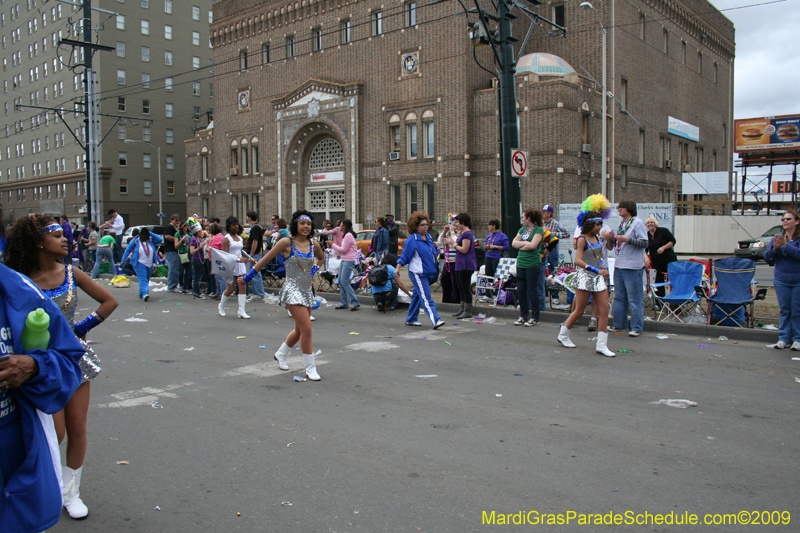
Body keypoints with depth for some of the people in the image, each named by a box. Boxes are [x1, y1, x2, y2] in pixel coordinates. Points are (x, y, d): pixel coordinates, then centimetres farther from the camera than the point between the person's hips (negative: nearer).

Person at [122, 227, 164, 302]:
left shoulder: (151, 240, 4)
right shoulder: (135, 241, -3)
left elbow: (160, 240, -5)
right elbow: (128, 250, 3)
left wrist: (150, 233, -7)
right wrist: (123, 261, 1)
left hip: (149, 264, 4)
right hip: (139, 264, -4)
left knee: (147, 279, 11)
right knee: (143, 279, -16)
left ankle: (141, 294, 25)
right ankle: (145, 294, -27)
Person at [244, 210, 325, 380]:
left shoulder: (314, 244, 3)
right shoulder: (286, 243, -10)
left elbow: (321, 257, 26)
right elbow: (266, 259, -2)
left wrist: (315, 269, 9)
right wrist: (248, 276, 1)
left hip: (307, 291, 6)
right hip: (292, 290, -6)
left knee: (299, 330, 16)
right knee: (306, 329, -14)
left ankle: (280, 354, 41)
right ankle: (310, 368, -2)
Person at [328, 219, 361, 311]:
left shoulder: (348, 235, -12)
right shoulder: (345, 235, 19)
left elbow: (343, 250, -14)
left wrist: (333, 245, -5)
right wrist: (332, 246, 11)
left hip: (349, 261, -10)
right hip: (344, 261, 10)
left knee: (345, 282, -13)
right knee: (341, 282, 9)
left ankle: (355, 303, -11)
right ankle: (344, 303, 14)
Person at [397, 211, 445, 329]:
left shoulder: (429, 237, 12)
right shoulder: (412, 240, -10)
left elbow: (434, 252, 27)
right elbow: (404, 256, -10)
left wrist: (436, 247, 9)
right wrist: (397, 269, -17)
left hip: (428, 272, 8)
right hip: (417, 273, -8)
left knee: (417, 295, 16)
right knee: (426, 298, -11)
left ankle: (411, 319, 26)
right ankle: (435, 320, -18)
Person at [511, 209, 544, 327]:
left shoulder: (539, 230, -6)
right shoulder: (522, 229, 15)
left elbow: (533, 245, -18)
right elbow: (514, 243, 7)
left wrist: (520, 245, -4)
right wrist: (526, 243, -8)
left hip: (533, 263, -7)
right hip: (520, 263, 7)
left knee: (532, 291, -1)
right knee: (520, 291, 9)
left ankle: (535, 318, 9)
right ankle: (523, 316, 20)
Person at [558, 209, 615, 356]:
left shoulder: (597, 237, 11)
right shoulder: (582, 239, -10)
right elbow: (578, 261, -18)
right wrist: (597, 270, -23)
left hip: (599, 278, 7)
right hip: (585, 276, -7)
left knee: (604, 309, -2)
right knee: (579, 311, 2)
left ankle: (601, 345, 2)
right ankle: (563, 335, 24)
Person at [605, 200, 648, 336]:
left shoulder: (637, 223, -6)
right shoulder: (621, 224, 17)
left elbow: (644, 243, -14)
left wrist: (627, 239, -23)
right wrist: (609, 240, 3)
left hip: (633, 267, -8)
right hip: (619, 266, 8)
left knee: (634, 299, -4)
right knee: (619, 297, 13)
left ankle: (637, 328, 1)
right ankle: (619, 324, 22)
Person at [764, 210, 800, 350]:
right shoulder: (777, 237, 6)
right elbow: (767, 257, 3)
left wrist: (786, 245, -28)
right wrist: (775, 248, -15)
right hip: (781, 280, 4)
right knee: (784, 310, 8)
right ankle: (783, 339, 11)